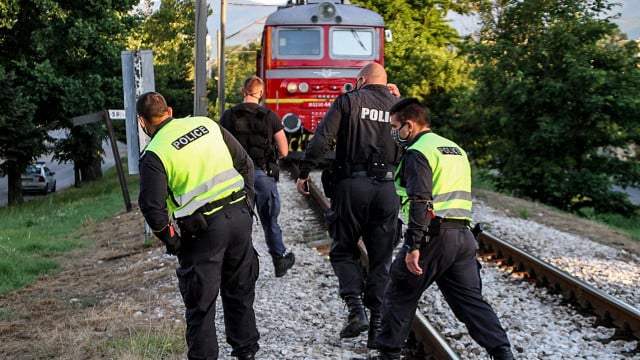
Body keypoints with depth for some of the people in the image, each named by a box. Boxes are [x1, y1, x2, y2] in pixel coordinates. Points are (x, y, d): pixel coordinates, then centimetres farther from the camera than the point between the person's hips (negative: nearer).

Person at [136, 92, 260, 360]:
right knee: (240, 292, 19)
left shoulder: (154, 154, -9)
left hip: (204, 229, -6)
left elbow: (152, 207, -13)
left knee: (201, 303, 9)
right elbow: (245, 163, 11)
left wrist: (171, 241, 1)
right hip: (240, 217, 6)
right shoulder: (207, 124, 7)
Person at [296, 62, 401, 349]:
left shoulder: (348, 101, 2)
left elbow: (321, 139, -6)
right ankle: (378, 325, 8)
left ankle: (356, 307, -6)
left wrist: (304, 172, 0)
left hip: (352, 185, -3)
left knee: (343, 250, 12)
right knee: (381, 259, 8)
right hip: (387, 188, 3)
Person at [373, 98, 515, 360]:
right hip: (463, 236, 8)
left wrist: (412, 246, -20)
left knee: (399, 296, 7)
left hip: (433, 236, -8)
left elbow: (420, 202, -19)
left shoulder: (418, 153, -9)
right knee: (471, 299, 8)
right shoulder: (455, 149, 20)